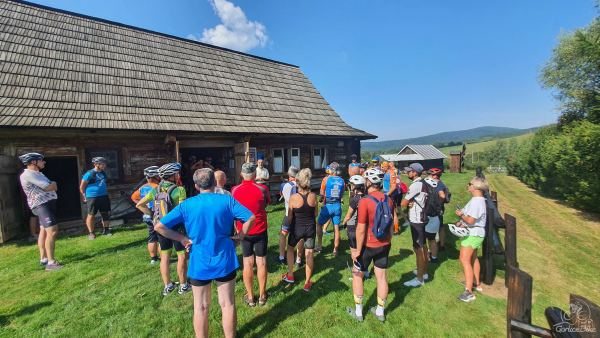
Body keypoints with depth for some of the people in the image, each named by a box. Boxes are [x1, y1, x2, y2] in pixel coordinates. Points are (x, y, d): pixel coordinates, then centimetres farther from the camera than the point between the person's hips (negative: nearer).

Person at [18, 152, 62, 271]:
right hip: (42, 205, -10)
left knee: (44, 231, 15)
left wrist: (51, 185, -6)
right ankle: (51, 262, -15)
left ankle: (43, 258, 24)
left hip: (47, 204, 10)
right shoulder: (28, 174, -14)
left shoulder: (38, 174, 19)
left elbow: (52, 187, 15)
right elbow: (48, 187, -18)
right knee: (52, 231, -16)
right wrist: (53, 184, 2)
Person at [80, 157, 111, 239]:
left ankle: (106, 230, 23)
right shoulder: (89, 174, -13)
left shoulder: (103, 173, 8)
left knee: (106, 213, 10)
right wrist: (85, 197, -5)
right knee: (91, 215, 4)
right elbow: (82, 187, -7)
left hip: (104, 196, 7)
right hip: (92, 197, -6)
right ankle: (91, 233, 15)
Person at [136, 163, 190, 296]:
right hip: (176, 226, -5)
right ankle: (183, 285, 19)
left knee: (165, 256, 16)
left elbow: (139, 205, 4)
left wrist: (152, 215, 9)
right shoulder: (179, 190, -19)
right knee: (182, 255, 8)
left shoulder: (155, 190, 0)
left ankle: (167, 286, 28)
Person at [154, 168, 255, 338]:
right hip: (224, 261, 0)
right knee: (227, 304, 15)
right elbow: (250, 218, -13)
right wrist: (239, 237, -1)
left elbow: (159, 226, -8)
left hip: (199, 263, 1)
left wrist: (183, 239, -2)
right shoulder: (227, 200, -9)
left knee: (201, 307, 18)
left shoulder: (186, 205, -6)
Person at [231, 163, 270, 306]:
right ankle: (262, 295, 22)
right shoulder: (262, 188, -12)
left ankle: (250, 296, 23)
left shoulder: (235, 190, -7)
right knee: (261, 262, 10)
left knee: (248, 263, 11)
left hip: (244, 231, 1)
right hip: (260, 230, -1)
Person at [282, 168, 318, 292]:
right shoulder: (313, 196, -10)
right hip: (311, 227, 2)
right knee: (309, 253, 11)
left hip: (297, 228, -1)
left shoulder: (293, 197, -17)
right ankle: (307, 283, 21)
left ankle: (290, 275, 34)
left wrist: (287, 227, 11)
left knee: (290, 248, 24)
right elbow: (315, 214, 2)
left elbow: (290, 217, -7)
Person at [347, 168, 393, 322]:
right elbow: (390, 225, 8)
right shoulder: (388, 200, -3)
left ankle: (358, 312, 25)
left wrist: (358, 250, -11)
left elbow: (361, 230, -21)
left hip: (368, 245, -5)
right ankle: (380, 311, 33)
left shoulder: (365, 201, -24)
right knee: (382, 277, 16)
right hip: (384, 244, 6)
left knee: (357, 275, 14)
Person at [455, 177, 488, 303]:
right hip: (474, 233, 11)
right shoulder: (477, 199, 9)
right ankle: (476, 284, 39)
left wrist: (461, 215, -12)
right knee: (473, 258, 23)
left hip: (472, 234, -11)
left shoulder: (476, 201, -24)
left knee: (464, 260, -12)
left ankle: (468, 292, -10)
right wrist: (461, 221, 2)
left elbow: (470, 220, -28)